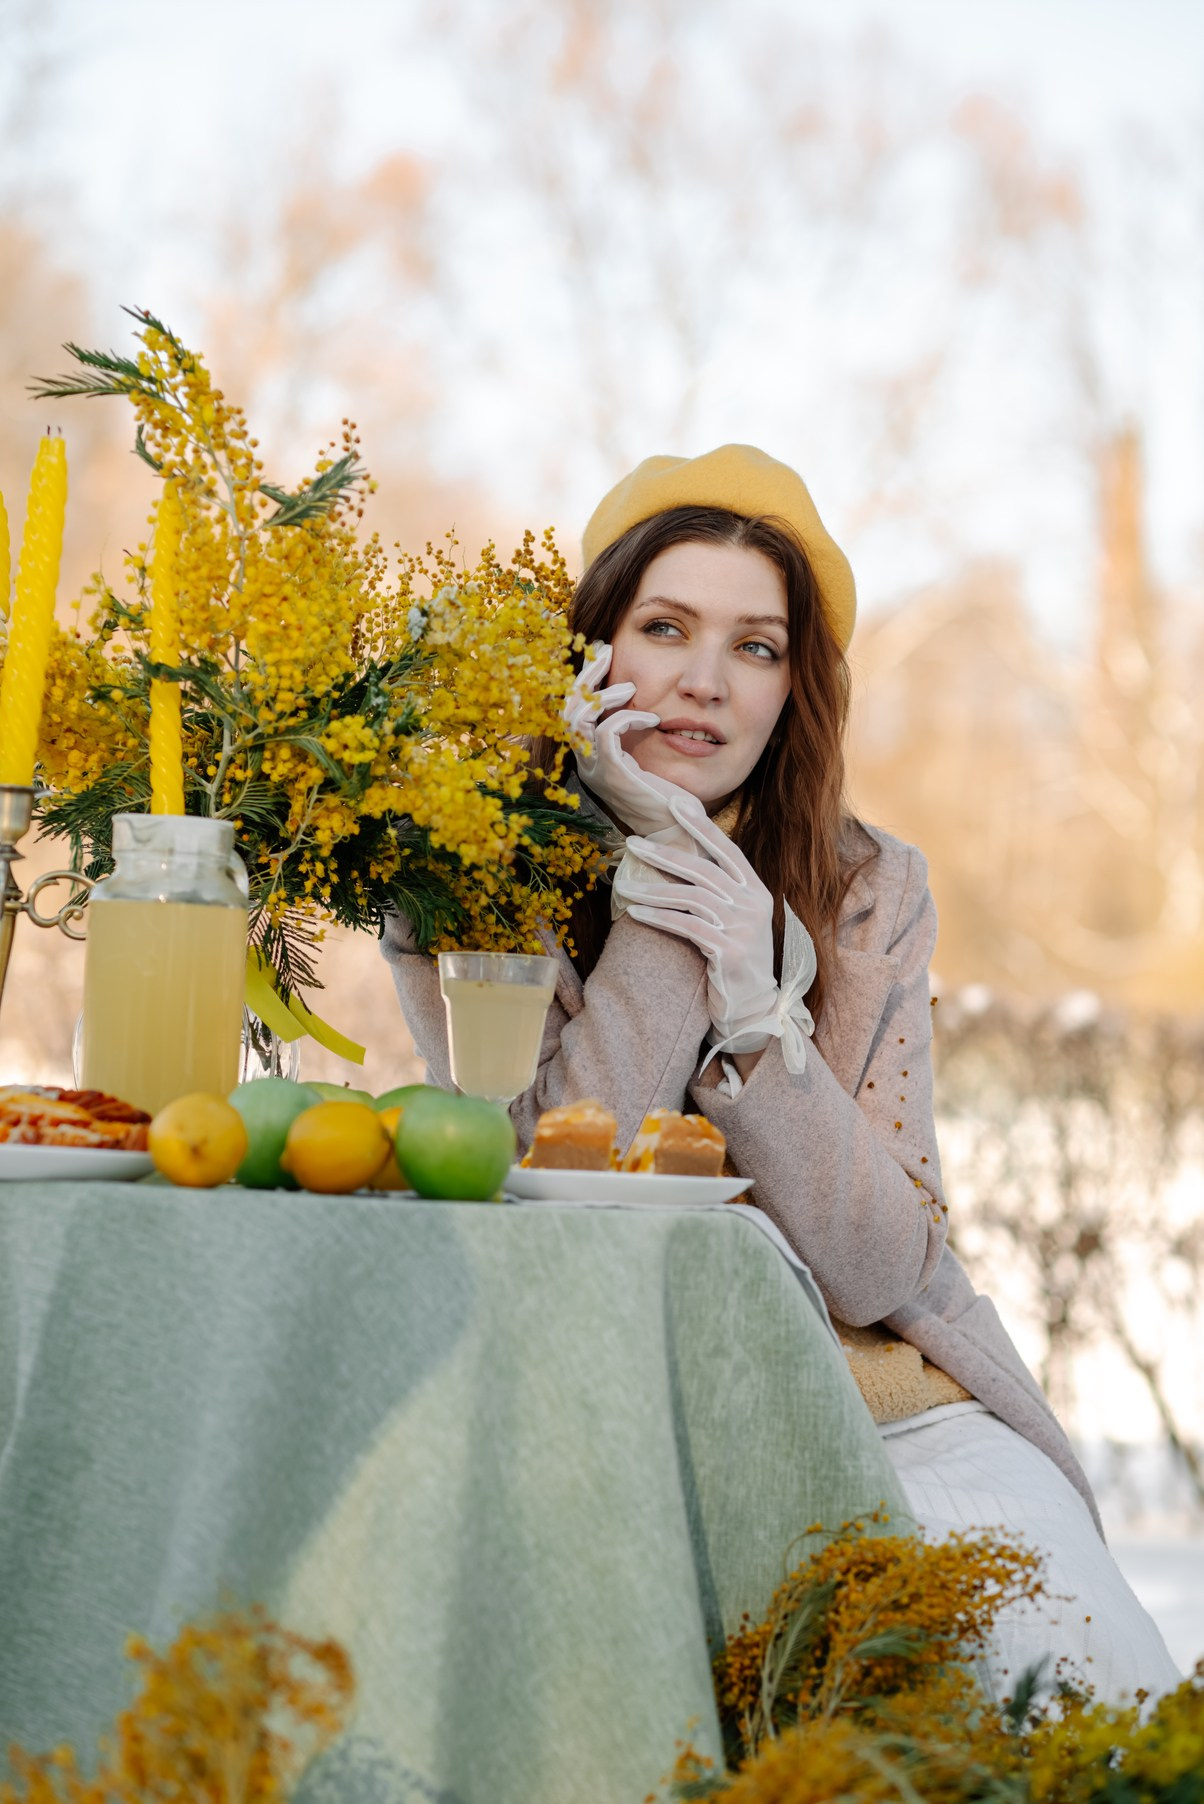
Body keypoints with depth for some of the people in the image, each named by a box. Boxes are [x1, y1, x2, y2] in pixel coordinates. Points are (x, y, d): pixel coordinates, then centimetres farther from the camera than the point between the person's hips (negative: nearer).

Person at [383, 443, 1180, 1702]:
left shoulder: (868, 893, 4)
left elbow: (878, 1273, -4)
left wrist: (752, 1000, -19)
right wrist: (657, 848, -14)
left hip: (884, 1408, 2)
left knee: (1099, 1692, -24)